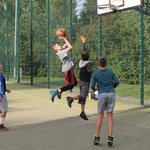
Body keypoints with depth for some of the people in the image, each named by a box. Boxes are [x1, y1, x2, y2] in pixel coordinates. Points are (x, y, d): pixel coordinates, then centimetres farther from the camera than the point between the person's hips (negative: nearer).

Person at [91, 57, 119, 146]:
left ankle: (97, 138, 8)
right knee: (110, 115, 5)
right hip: (111, 93, 1)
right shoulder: (110, 71, 6)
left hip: (102, 95, -1)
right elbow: (117, 82, 2)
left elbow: (92, 86, -2)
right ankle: (110, 137, -4)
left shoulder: (95, 73, 0)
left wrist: (94, 89, 21)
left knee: (100, 115, 8)